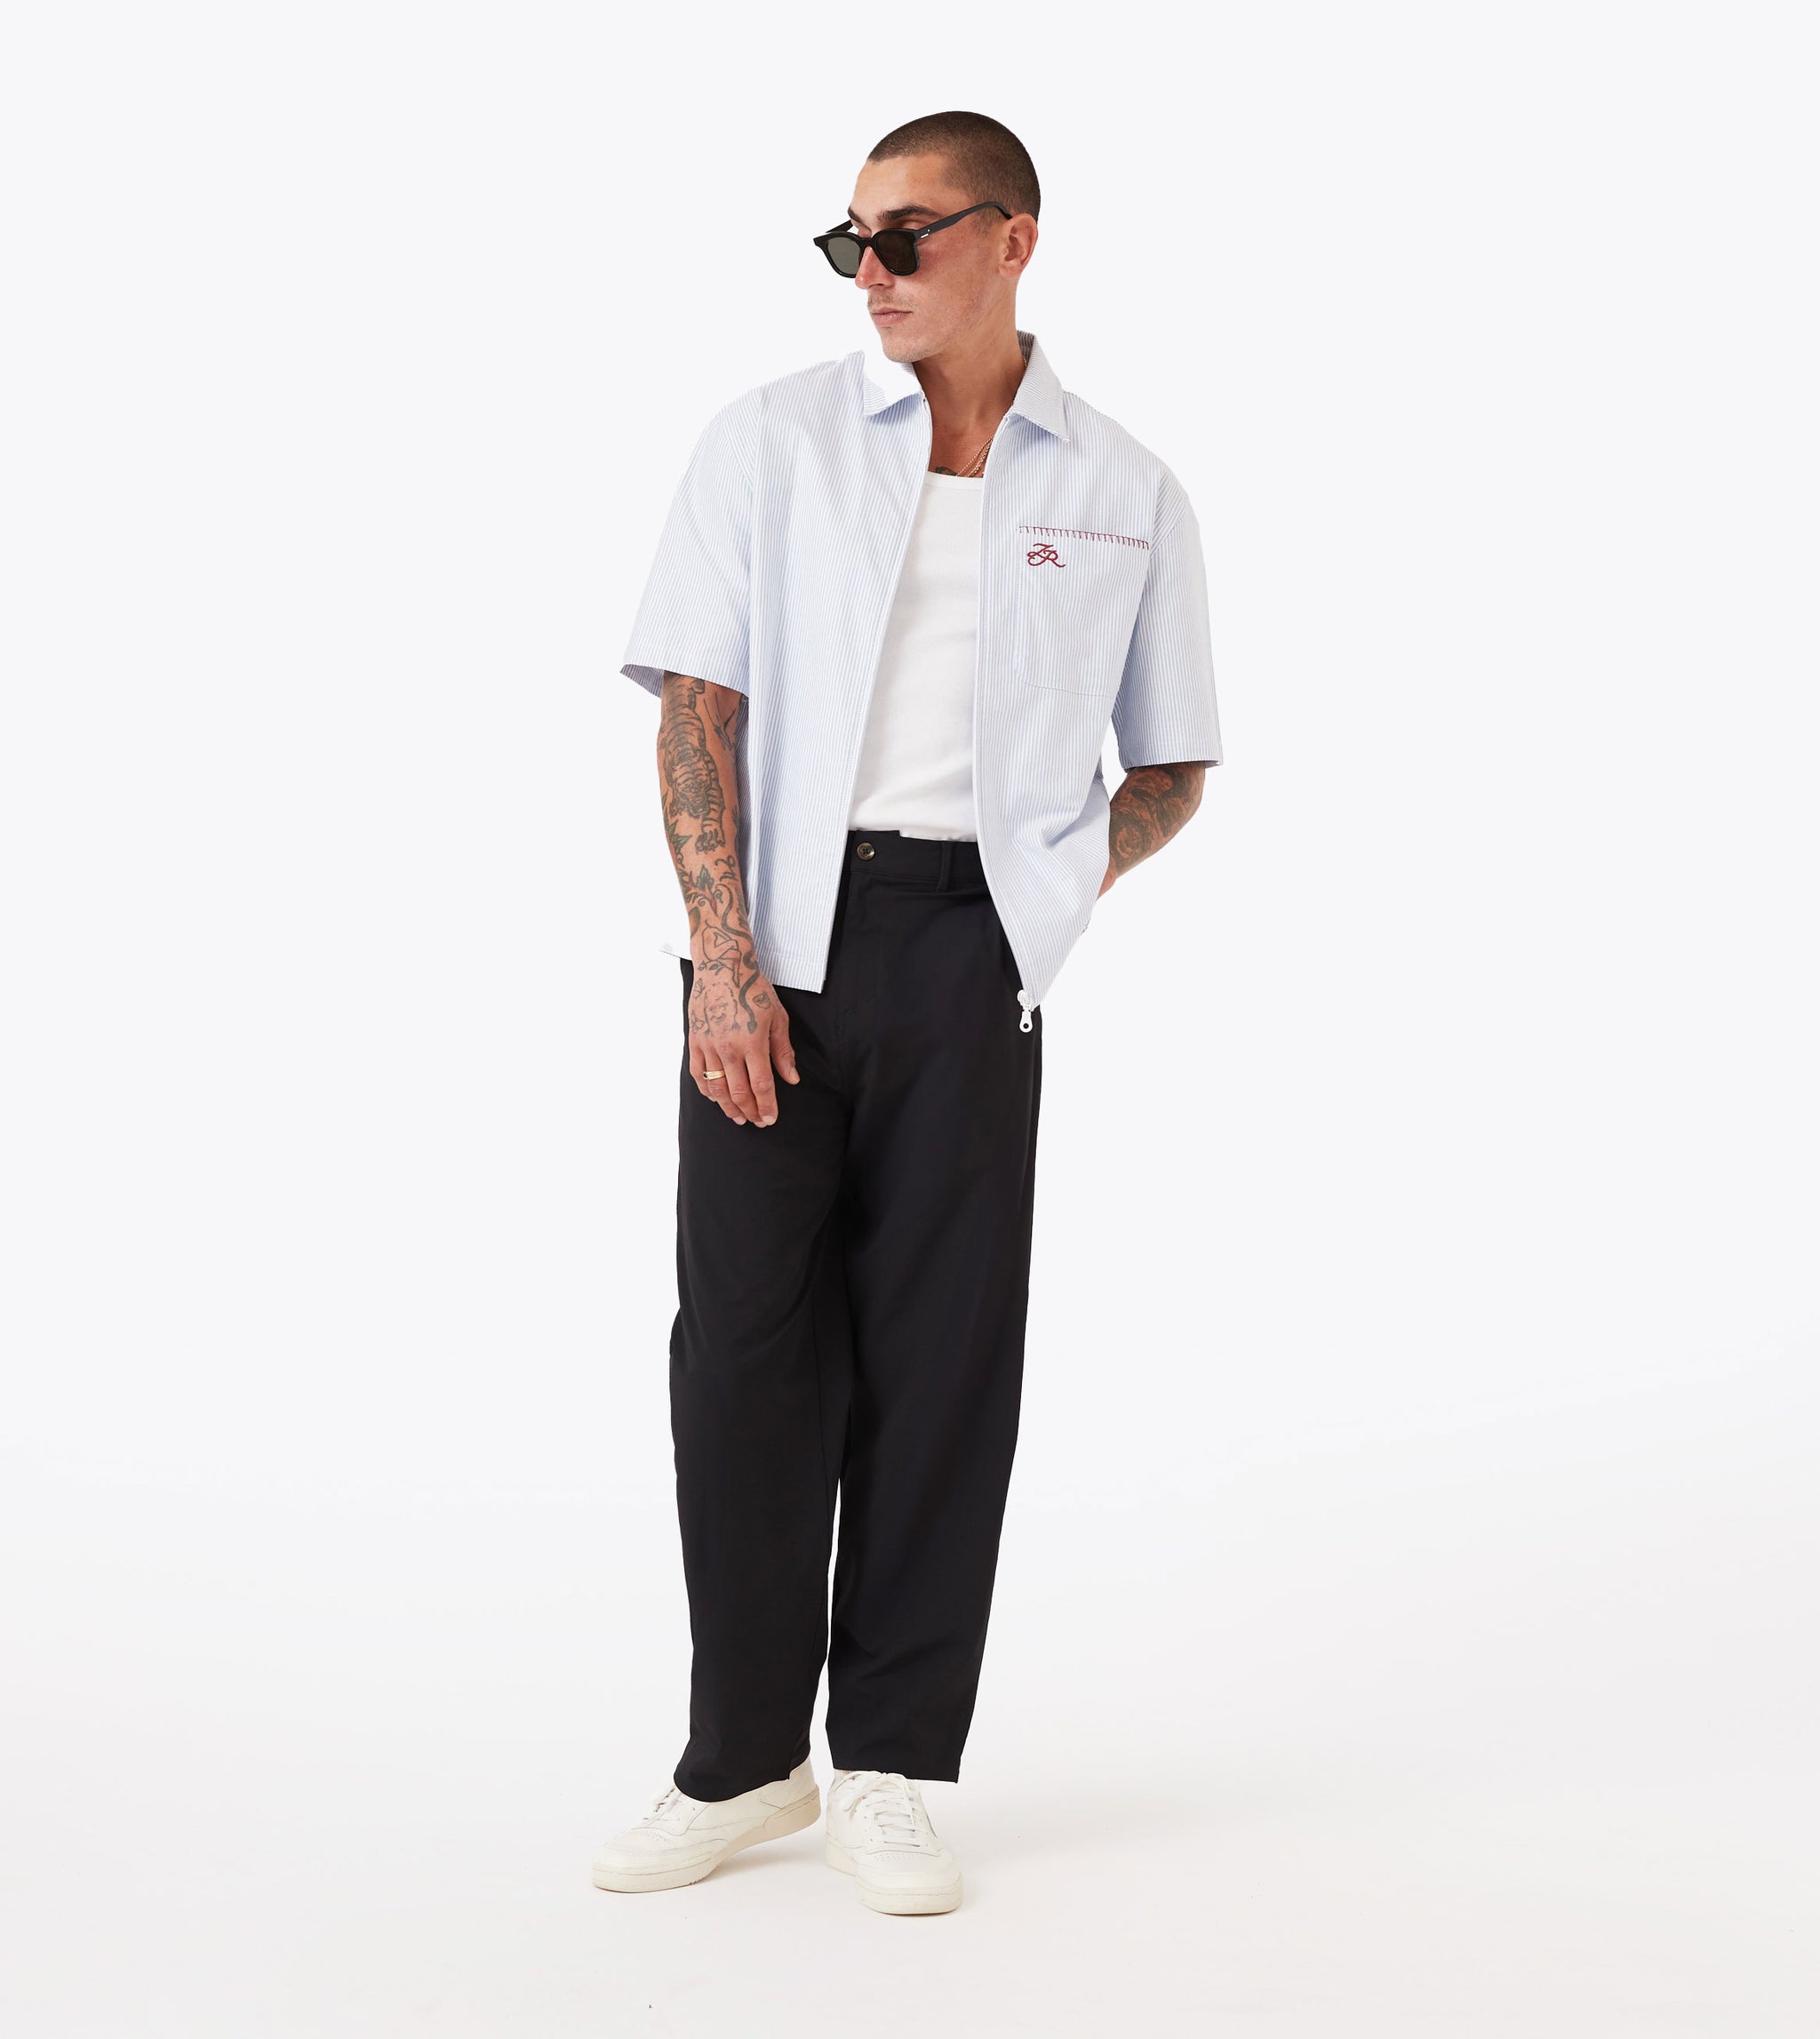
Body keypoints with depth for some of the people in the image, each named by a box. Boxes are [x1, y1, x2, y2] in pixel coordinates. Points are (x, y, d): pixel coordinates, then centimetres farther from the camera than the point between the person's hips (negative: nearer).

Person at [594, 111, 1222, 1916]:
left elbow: (1171, 764, 16)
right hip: (774, 939, 0)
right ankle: (746, 1757, 17)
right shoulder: (774, 440, 6)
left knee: (941, 1352, 3)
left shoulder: (1125, 496, 8)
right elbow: (696, 699, -1)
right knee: (745, 1343, 2)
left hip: (966, 944, 0)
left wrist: (1058, 888, -1)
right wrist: (721, 956, -11)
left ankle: (893, 1769, 16)